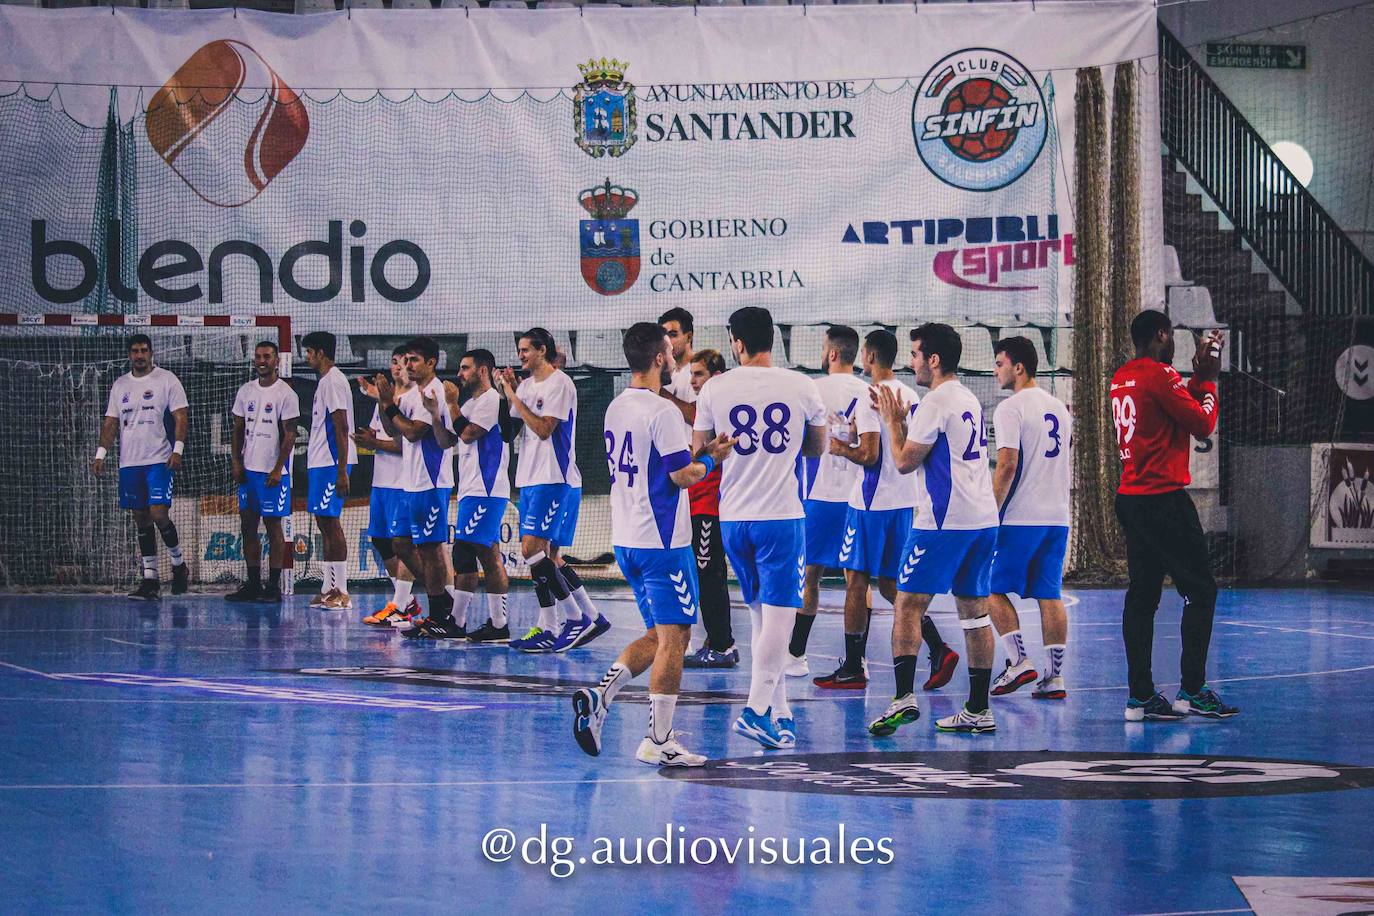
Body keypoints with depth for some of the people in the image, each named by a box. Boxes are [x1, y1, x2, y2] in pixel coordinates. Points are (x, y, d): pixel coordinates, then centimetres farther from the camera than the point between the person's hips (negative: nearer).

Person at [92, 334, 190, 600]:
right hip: (129, 463, 5)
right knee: (141, 519, 5)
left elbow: (180, 417, -5)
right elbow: (110, 422, 14)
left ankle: (179, 565, 8)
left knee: (158, 514, -15)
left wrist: (177, 450, -16)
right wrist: (101, 454, 3)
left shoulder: (167, 380, -1)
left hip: (159, 460, -5)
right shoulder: (120, 385, 13)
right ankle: (150, 580, 9)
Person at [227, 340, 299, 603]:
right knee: (248, 525, 7)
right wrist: (236, 461, 3)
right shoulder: (246, 391, 11)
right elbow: (238, 429, 15)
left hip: (273, 471, -6)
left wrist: (278, 470, -15)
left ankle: (274, 586, 1)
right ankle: (253, 584, 14)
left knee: (273, 525, -3)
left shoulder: (285, 394, -7)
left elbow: (290, 435, -9)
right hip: (248, 469, 6)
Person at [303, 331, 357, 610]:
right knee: (324, 522, 11)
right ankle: (329, 588, 15)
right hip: (320, 461, 10)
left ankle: (341, 592, -9)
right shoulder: (324, 381, 18)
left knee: (330, 522, -10)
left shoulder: (334, 381, -13)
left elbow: (341, 427, -19)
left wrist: (341, 471, -23)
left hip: (331, 462, -10)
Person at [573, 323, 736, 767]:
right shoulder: (662, 411, -15)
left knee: (659, 635, 16)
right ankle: (658, 741, -4)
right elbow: (683, 475, -16)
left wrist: (700, 450, 21)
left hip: (625, 539, 9)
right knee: (673, 635, -3)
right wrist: (712, 460, 3)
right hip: (661, 541, -9)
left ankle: (600, 694, -2)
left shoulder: (615, 408, 12)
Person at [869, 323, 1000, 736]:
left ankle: (904, 697, -19)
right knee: (974, 609, 9)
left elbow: (905, 461, -7)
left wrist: (892, 421, 6)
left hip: (943, 522, -9)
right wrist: (899, 419, 24)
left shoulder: (936, 402, -11)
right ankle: (978, 710, 9)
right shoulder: (968, 399, 17)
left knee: (908, 605, -6)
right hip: (983, 518, 9)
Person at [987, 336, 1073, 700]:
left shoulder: (1011, 408, -9)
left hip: (1020, 519, -7)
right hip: (1057, 516, 7)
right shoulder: (1059, 408, 16)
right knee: (1049, 594, 6)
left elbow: (1007, 465, -16)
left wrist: (990, 513, -13)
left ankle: (1019, 661, -6)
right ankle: (1054, 676, 3)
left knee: (994, 589, 3)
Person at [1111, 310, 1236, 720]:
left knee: (1142, 595, 7)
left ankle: (1140, 695, 4)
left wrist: (1198, 377, 20)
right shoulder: (1159, 375, -12)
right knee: (1200, 590, -3)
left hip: (1130, 498, 9)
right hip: (1163, 498, -9)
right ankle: (1192, 690, -6)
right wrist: (1209, 379, 3)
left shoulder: (1121, 378, 14)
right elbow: (1203, 424, -8)